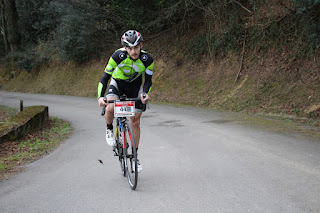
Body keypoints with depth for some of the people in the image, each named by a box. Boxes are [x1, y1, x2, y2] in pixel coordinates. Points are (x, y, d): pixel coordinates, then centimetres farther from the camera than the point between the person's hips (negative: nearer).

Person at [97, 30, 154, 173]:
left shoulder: (147, 59, -26)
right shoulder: (118, 56, -31)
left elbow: (148, 80, -18)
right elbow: (105, 77, -28)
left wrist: (145, 93, -39)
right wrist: (100, 97, -42)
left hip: (135, 85, 1)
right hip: (118, 82, -1)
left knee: (135, 122, 2)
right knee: (110, 108, -32)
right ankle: (109, 130, 1)